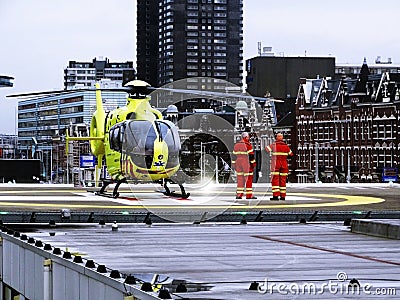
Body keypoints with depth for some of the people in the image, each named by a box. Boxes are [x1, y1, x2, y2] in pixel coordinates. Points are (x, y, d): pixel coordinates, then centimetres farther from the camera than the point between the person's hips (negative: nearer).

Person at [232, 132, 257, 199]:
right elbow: (251, 155, -11)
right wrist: (253, 164, -5)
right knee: (248, 179, -1)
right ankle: (249, 195, -2)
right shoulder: (248, 145, -9)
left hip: (238, 163, 6)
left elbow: (234, 156, 12)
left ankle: (239, 194, 4)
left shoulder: (236, 145, 10)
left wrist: (234, 164, 16)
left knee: (240, 179, 9)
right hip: (247, 164, -6)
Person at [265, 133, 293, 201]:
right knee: (283, 180, 8)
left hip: (275, 165, -3)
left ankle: (275, 195, -14)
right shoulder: (286, 146, 4)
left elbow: (267, 149, 6)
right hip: (284, 164, 3)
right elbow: (291, 154, 15)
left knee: (275, 180, -4)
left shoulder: (274, 145, -7)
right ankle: (282, 196, 6)